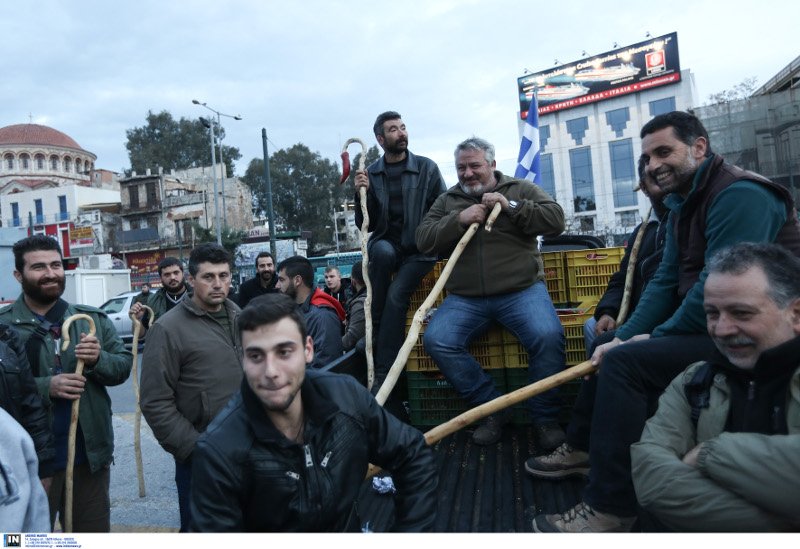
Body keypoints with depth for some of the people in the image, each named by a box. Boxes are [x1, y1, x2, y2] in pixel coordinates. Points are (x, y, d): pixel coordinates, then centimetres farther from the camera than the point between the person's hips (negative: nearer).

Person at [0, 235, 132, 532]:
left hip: (91, 453, 3)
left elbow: (124, 365, 2)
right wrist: (45, 387, -26)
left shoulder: (93, 318, 3)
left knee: (95, 531, 19)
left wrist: (98, 360, -18)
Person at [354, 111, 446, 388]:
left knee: (396, 295, -26)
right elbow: (365, 225, 6)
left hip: (420, 249, -1)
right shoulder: (371, 174, 7)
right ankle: (375, 329, -18)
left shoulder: (427, 168, 2)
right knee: (383, 251, -35)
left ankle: (383, 375, -21)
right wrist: (362, 194, -10)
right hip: (386, 243, 2)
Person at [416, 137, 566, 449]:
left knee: (548, 336, -29)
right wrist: (459, 219, -8)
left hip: (522, 290, -2)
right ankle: (493, 411, -8)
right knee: (436, 340, -23)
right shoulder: (447, 200, 17)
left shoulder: (521, 189, 12)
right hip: (465, 298, 2)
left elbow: (555, 220, -1)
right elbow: (423, 241, 5)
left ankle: (545, 418, -7)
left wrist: (510, 206, -10)